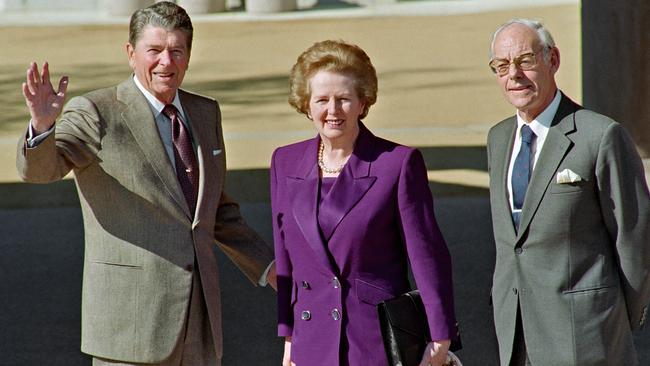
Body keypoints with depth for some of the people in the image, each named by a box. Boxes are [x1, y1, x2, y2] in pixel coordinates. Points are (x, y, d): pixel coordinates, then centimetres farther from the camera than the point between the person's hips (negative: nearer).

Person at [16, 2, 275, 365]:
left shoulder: (205, 113, 13)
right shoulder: (95, 114, -6)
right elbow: (38, 168, -21)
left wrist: (270, 268, 16)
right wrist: (42, 125, -42)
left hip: (200, 318, 6)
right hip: (132, 319, -6)